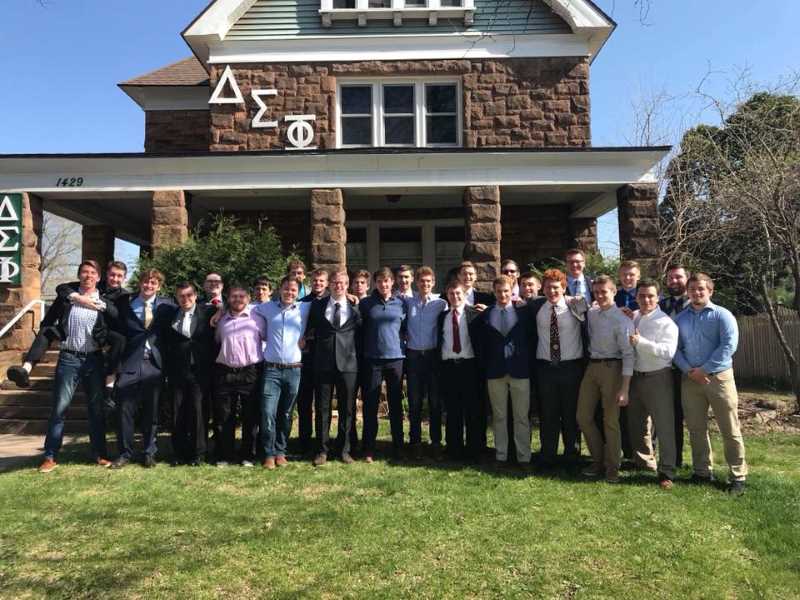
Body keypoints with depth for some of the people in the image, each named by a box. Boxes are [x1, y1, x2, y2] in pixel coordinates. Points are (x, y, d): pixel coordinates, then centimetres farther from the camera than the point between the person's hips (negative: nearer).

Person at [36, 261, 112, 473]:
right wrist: (59, 336, -1)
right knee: (59, 408, 0)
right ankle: (50, 456, 9)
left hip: (94, 360, 1)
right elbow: (48, 322, 10)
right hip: (68, 359, -1)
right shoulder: (66, 297, 3)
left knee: (97, 408, 7)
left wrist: (105, 342, -4)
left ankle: (99, 454, 17)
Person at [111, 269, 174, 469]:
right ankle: (125, 453, 16)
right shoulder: (125, 303, 6)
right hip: (129, 363, 0)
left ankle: (149, 453, 20)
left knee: (152, 412, 7)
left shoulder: (166, 305, 6)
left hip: (155, 364, 0)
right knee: (125, 409, 1)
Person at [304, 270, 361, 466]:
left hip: (348, 364, 0)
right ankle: (322, 450, 17)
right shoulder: (317, 305, 8)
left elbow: (361, 334, 9)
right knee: (322, 409, 5)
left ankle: (344, 449, 20)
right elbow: (309, 331, 14)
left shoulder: (355, 307, 6)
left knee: (347, 409, 7)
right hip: (322, 364, 0)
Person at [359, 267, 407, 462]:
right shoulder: (365, 304, 4)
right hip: (373, 359, -1)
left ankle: (398, 447, 19)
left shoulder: (400, 304, 6)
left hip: (395, 358, 1)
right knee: (370, 405, 1)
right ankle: (369, 450, 10)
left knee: (396, 404, 8)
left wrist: (404, 345, 5)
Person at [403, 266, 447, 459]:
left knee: (435, 402, 5)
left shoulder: (441, 303, 1)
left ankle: (436, 442, 15)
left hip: (433, 355, -1)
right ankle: (415, 442, 15)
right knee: (414, 402, 5)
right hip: (413, 356, 1)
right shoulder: (407, 302, 4)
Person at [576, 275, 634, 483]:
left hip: (611, 367, -6)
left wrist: (624, 389, -20)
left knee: (610, 420, 4)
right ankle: (598, 461, 28)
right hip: (591, 366, 6)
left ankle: (612, 468, 21)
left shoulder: (621, 320, -14)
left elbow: (628, 354, -16)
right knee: (583, 417, 9)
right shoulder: (591, 312, 5)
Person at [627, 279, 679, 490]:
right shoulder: (631, 318, 9)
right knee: (635, 423, 17)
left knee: (664, 425, 0)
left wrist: (641, 342, -24)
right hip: (635, 376, 6)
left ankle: (666, 472, 10)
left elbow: (668, 352, -21)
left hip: (657, 378, -6)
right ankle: (644, 461, 36)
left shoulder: (666, 322, -10)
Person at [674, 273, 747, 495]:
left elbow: (729, 345, -12)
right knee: (696, 428, 9)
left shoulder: (722, 315, -1)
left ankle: (737, 476, 9)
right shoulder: (681, 318, 12)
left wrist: (704, 369, -14)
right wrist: (689, 371, -8)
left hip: (718, 377, -4)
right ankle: (702, 471, 22)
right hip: (690, 379, 4)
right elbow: (675, 348, 8)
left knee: (730, 429, -1)